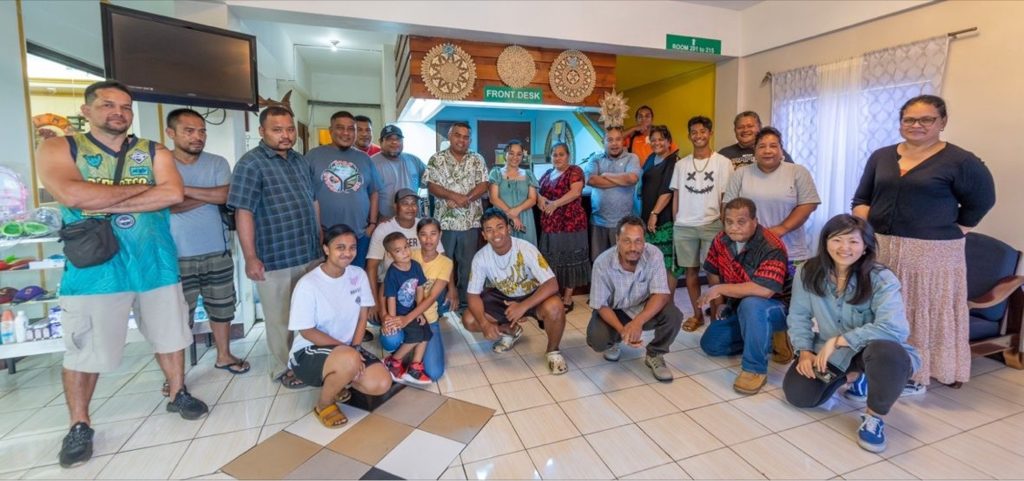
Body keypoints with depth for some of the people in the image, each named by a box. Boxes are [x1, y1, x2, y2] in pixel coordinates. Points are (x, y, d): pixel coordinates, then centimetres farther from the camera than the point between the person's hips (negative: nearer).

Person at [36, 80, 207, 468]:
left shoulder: (154, 153, 5)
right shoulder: (58, 149, 0)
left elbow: (174, 194, -12)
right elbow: (71, 195, -19)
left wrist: (105, 203, -15)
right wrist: (142, 188, -12)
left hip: (157, 264, 2)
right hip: (93, 268, -2)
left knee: (169, 336, 14)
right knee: (83, 351, 8)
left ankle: (178, 394, 34)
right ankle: (79, 425, 27)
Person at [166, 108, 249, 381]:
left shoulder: (217, 163, 3)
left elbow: (225, 195, -13)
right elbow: (168, 205, -16)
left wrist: (185, 189, -14)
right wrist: (209, 196, -11)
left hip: (217, 251, 3)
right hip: (178, 255, -2)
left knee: (222, 308, 13)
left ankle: (224, 356, 31)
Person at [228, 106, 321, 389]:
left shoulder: (299, 161, 12)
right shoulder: (251, 164, -9)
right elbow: (243, 213, -14)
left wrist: (322, 239, 16)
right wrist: (250, 257, -17)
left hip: (310, 253, 7)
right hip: (275, 257, -6)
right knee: (280, 317, 7)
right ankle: (284, 368, 24)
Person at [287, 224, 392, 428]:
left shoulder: (358, 275, -5)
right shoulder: (308, 285, -20)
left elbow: (362, 316, 2)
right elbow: (307, 332, -16)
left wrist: (355, 348, -13)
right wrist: (348, 350, -21)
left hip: (348, 348, 5)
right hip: (309, 352, -5)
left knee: (381, 384, -16)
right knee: (349, 360, -37)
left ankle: (333, 380, 14)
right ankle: (324, 404, -4)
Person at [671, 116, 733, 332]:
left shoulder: (723, 163, 1)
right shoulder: (681, 164, 9)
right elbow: (676, 196, 9)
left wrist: (724, 225, -5)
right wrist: (675, 223, 4)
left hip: (712, 225, -3)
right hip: (684, 226, 3)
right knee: (691, 270, 8)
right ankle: (697, 314, 19)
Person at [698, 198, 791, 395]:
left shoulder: (771, 247, -28)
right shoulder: (721, 240, -8)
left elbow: (765, 290, -40)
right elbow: (713, 273, 7)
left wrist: (719, 289, -33)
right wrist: (718, 305, 1)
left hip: (775, 308, -7)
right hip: (739, 308, 7)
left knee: (751, 305, -40)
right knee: (709, 345, 4)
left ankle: (755, 369, -23)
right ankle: (765, 338, 17)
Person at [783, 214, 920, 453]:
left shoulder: (881, 279, -21)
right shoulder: (808, 272, -10)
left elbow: (893, 328, -33)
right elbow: (799, 315, -3)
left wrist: (837, 341, -33)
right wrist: (805, 351, -15)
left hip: (870, 350, -4)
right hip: (828, 352, 4)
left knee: (887, 352, -40)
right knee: (798, 395, -11)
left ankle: (874, 417, -10)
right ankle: (852, 376, 22)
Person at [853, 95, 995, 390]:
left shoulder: (960, 161, -4)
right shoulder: (880, 157, 8)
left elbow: (980, 203, 5)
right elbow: (861, 199, 13)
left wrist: (950, 234, -1)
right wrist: (864, 222, -5)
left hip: (931, 254, -4)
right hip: (879, 250, 4)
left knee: (924, 313, 5)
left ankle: (915, 375, 17)